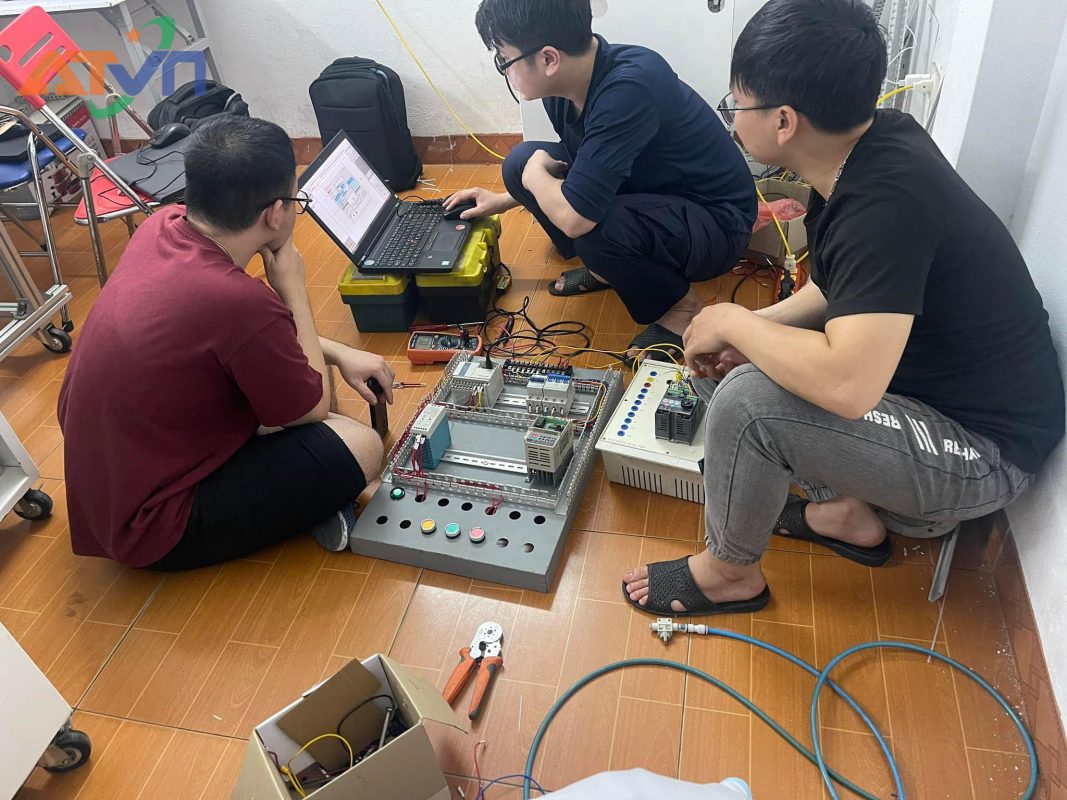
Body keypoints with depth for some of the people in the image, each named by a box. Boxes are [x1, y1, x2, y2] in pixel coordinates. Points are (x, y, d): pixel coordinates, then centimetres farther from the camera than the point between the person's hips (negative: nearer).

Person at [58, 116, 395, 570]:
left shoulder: (161, 226, -9)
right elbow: (313, 408, -13)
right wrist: (292, 287, -8)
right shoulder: (241, 301, -33)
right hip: (150, 530, -8)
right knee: (359, 446, -15)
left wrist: (337, 353, 5)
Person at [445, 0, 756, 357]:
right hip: (647, 195, 8)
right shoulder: (566, 84, -7)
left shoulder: (628, 88, -33)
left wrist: (534, 174, -17)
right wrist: (505, 200, 18)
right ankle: (608, 268, 14)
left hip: (715, 222, -8)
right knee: (521, 159, -3)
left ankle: (682, 305, -7)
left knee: (591, 226, -36)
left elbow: (573, 216, -37)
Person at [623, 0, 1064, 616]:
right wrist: (755, 328, -4)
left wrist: (732, 322, -22)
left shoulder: (887, 201, -32)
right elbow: (848, 287, 10)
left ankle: (730, 573, 2)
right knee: (736, 361, 8)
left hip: (985, 452, -9)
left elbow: (845, 384, -38)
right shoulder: (876, 137, -5)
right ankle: (852, 511, 16)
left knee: (747, 399, -26)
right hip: (917, 374, 9)